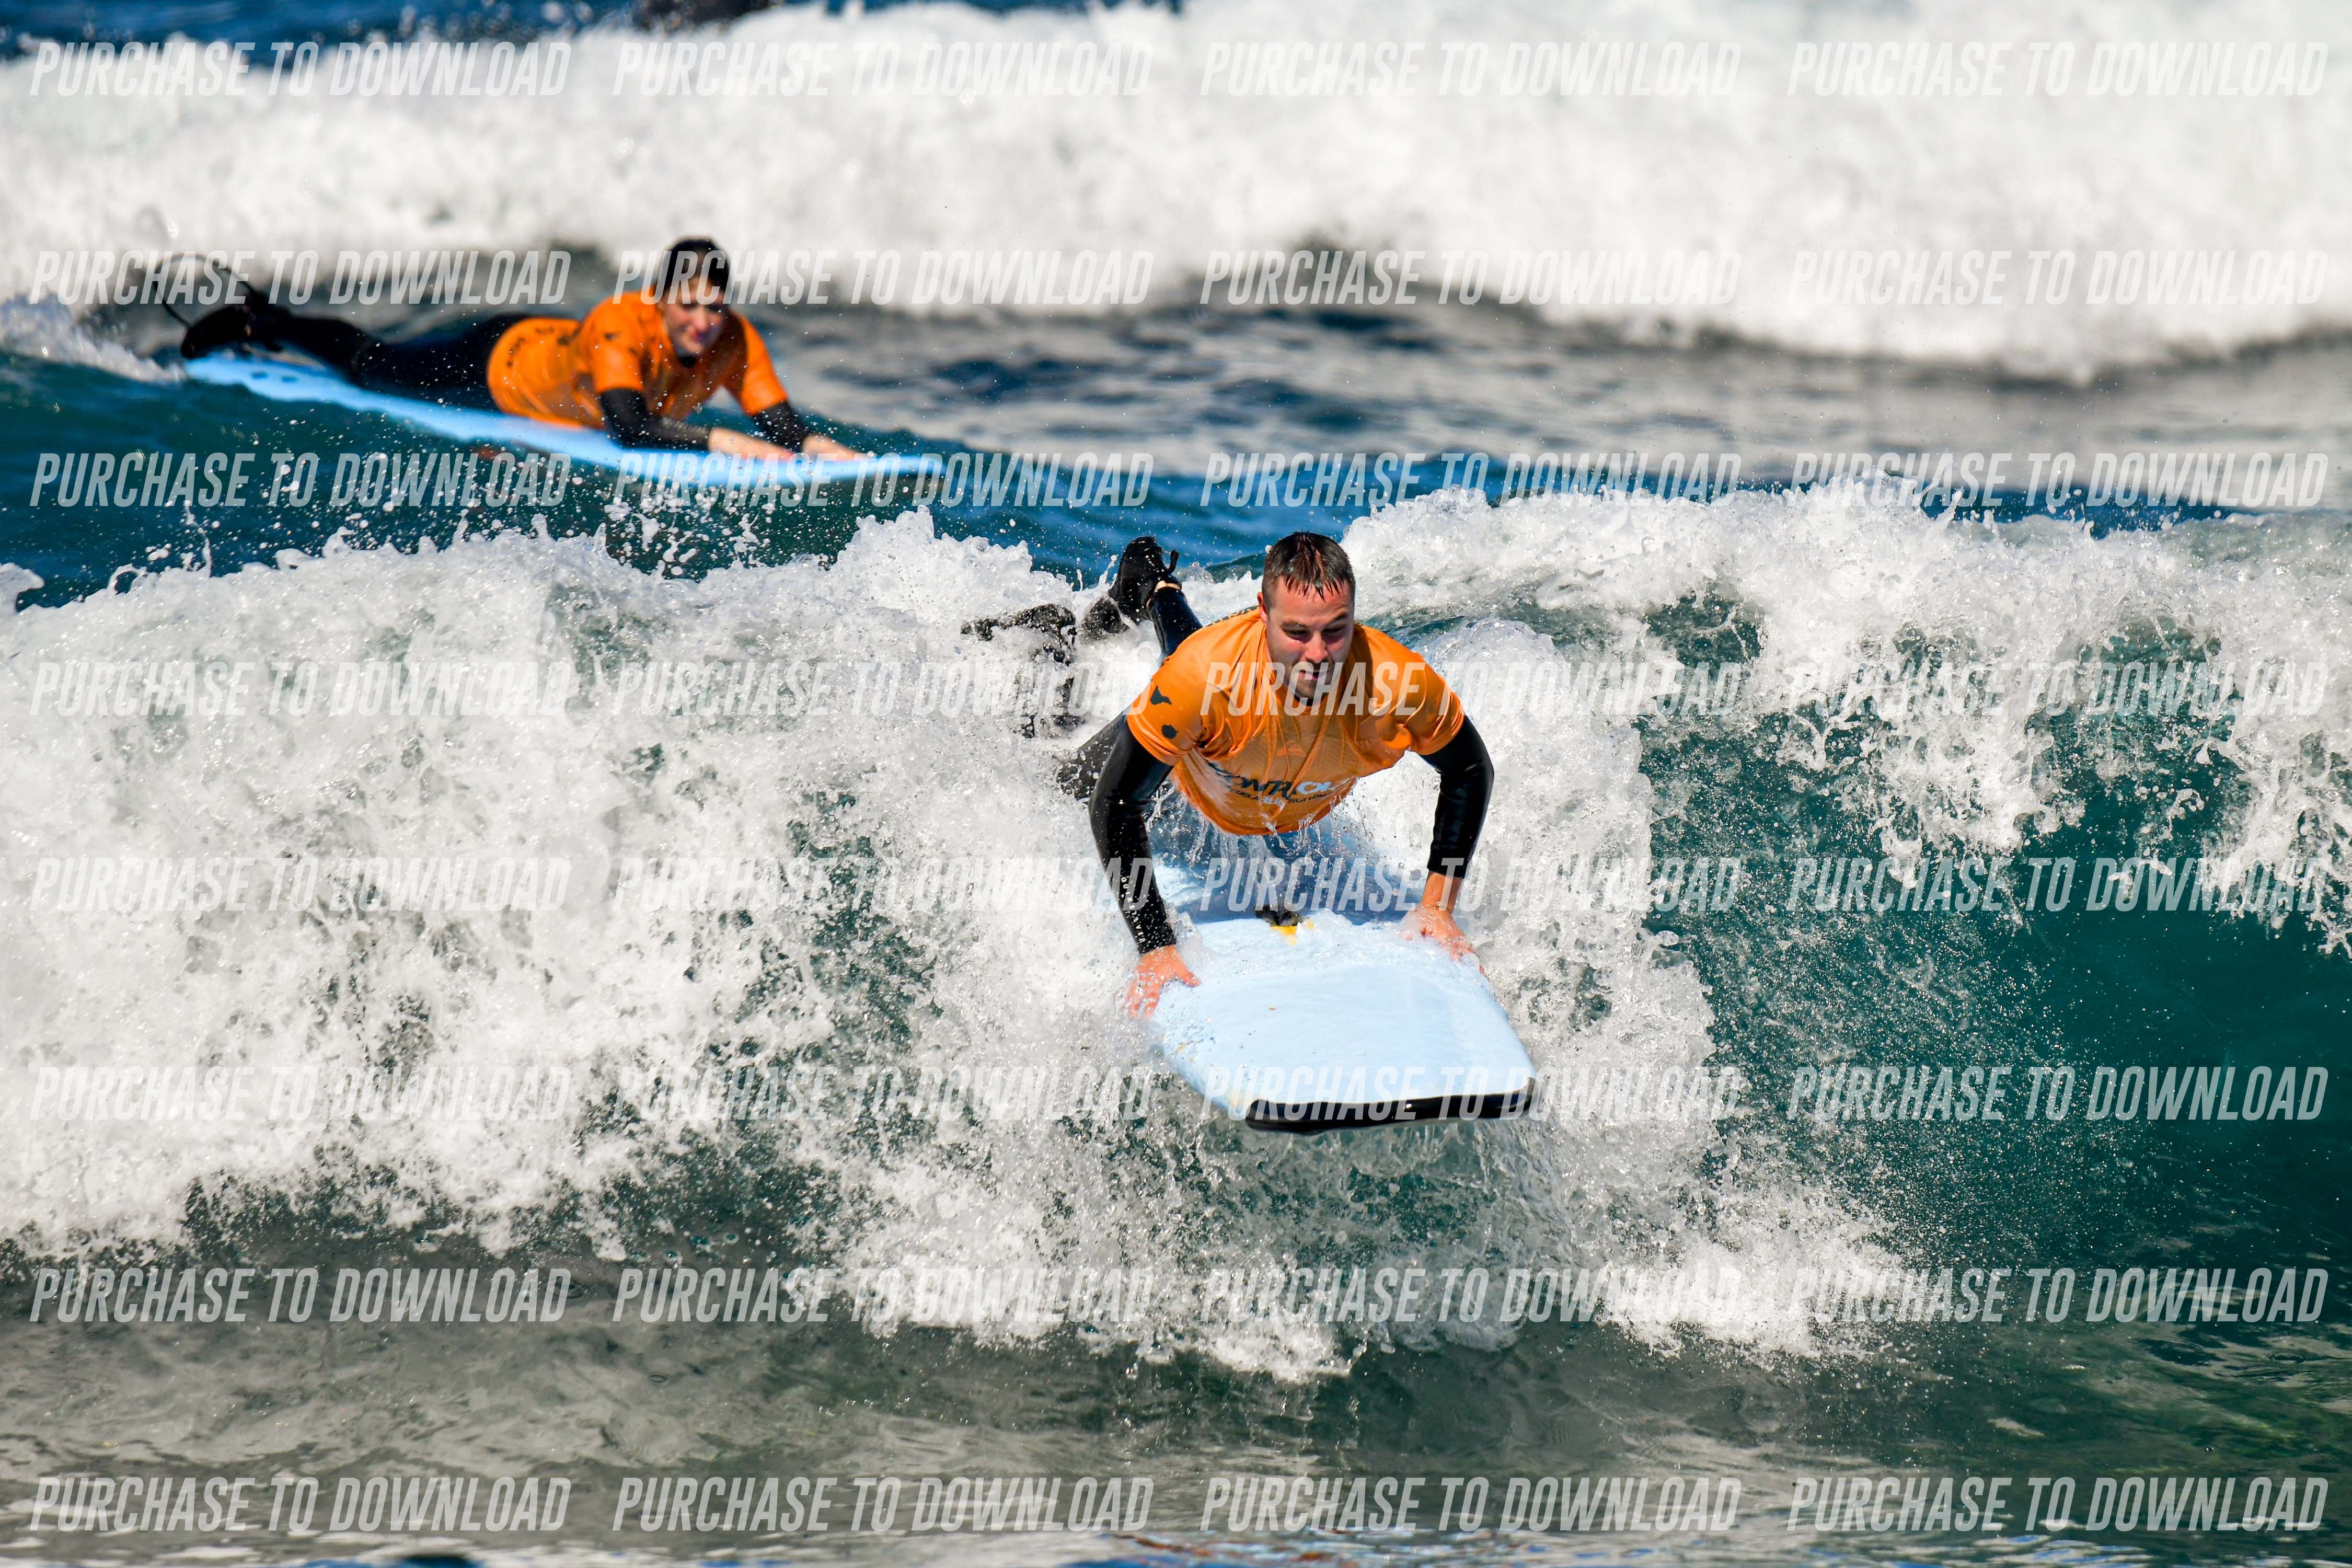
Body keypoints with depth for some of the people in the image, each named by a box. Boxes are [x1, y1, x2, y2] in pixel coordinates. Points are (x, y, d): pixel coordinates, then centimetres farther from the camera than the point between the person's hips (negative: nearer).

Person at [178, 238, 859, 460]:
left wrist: (822, 448, -51)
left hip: (554, 342, 6)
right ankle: (258, 318, 45)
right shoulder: (622, 327, -45)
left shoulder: (733, 341, -29)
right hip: (502, 365, -6)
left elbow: (781, 425, -31)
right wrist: (720, 442, -61)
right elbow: (628, 432, -54)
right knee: (369, 364, 19)